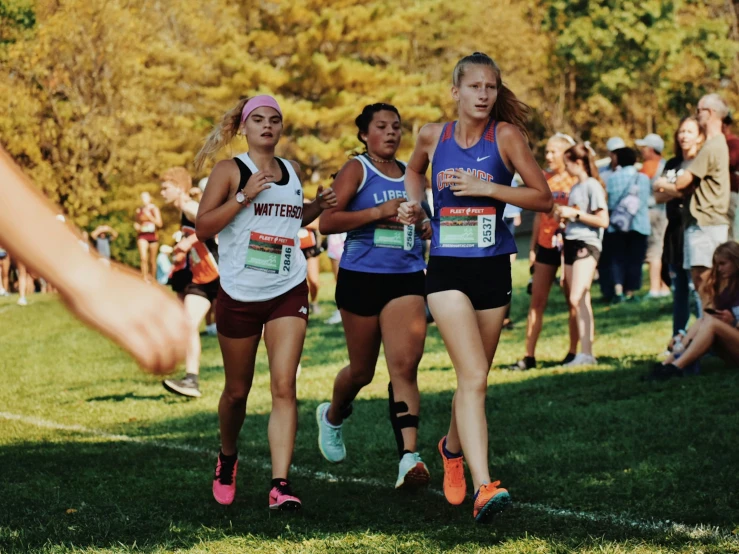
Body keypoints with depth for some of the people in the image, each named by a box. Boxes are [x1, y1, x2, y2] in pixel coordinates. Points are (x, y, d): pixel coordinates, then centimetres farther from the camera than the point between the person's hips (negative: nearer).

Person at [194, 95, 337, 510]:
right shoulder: (230, 171, -2)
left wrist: (318, 207, 9)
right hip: (239, 295, -2)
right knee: (237, 390, 10)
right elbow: (203, 227, -10)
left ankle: (281, 484, -16)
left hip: (288, 293, 2)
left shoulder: (293, 172, 11)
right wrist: (243, 196, -20)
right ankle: (227, 459, 39)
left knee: (284, 386, -12)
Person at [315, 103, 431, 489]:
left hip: (407, 278, 3)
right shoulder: (356, 170, -1)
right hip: (362, 278, -3)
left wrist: (426, 229, 10)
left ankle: (409, 457, -19)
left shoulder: (410, 174, 14)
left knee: (405, 366, -12)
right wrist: (379, 213, -19)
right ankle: (332, 416, 42)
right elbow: (327, 222, -12)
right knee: (362, 370, 9)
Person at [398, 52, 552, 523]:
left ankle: (452, 448, 44)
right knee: (474, 377, -17)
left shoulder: (506, 135, -4)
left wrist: (487, 188, -16)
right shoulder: (433, 136, 3)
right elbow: (414, 170, 27)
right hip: (447, 269, -1)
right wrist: (414, 207, 8)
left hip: (493, 269, 1)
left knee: (474, 378, 14)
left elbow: (543, 199, -6)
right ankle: (484, 488, -23)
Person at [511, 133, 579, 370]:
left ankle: (573, 352, 12)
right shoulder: (544, 179, 9)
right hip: (545, 245, 5)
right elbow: (539, 214, 14)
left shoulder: (576, 180, -5)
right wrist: (533, 246, 12)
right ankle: (529, 356, 2)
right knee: (537, 301, 2)